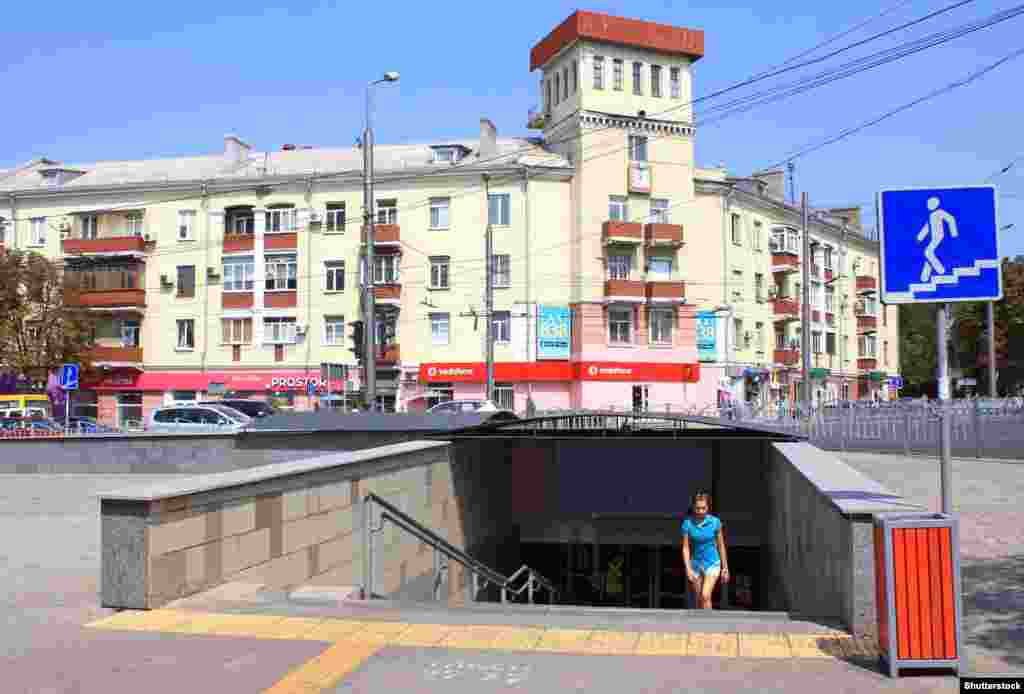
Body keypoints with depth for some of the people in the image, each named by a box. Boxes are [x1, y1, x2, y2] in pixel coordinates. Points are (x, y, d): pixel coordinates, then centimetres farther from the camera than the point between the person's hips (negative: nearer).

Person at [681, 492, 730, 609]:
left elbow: (721, 545, 0)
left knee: (705, 596, -19)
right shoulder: (687, 523, -10)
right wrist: (688, 569, -16)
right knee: (699, 600, 10)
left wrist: (725, 568, 4)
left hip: (712, 563, -2)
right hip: (696, 564, 2)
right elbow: (685, 548, -8)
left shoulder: (715, 522, -11)